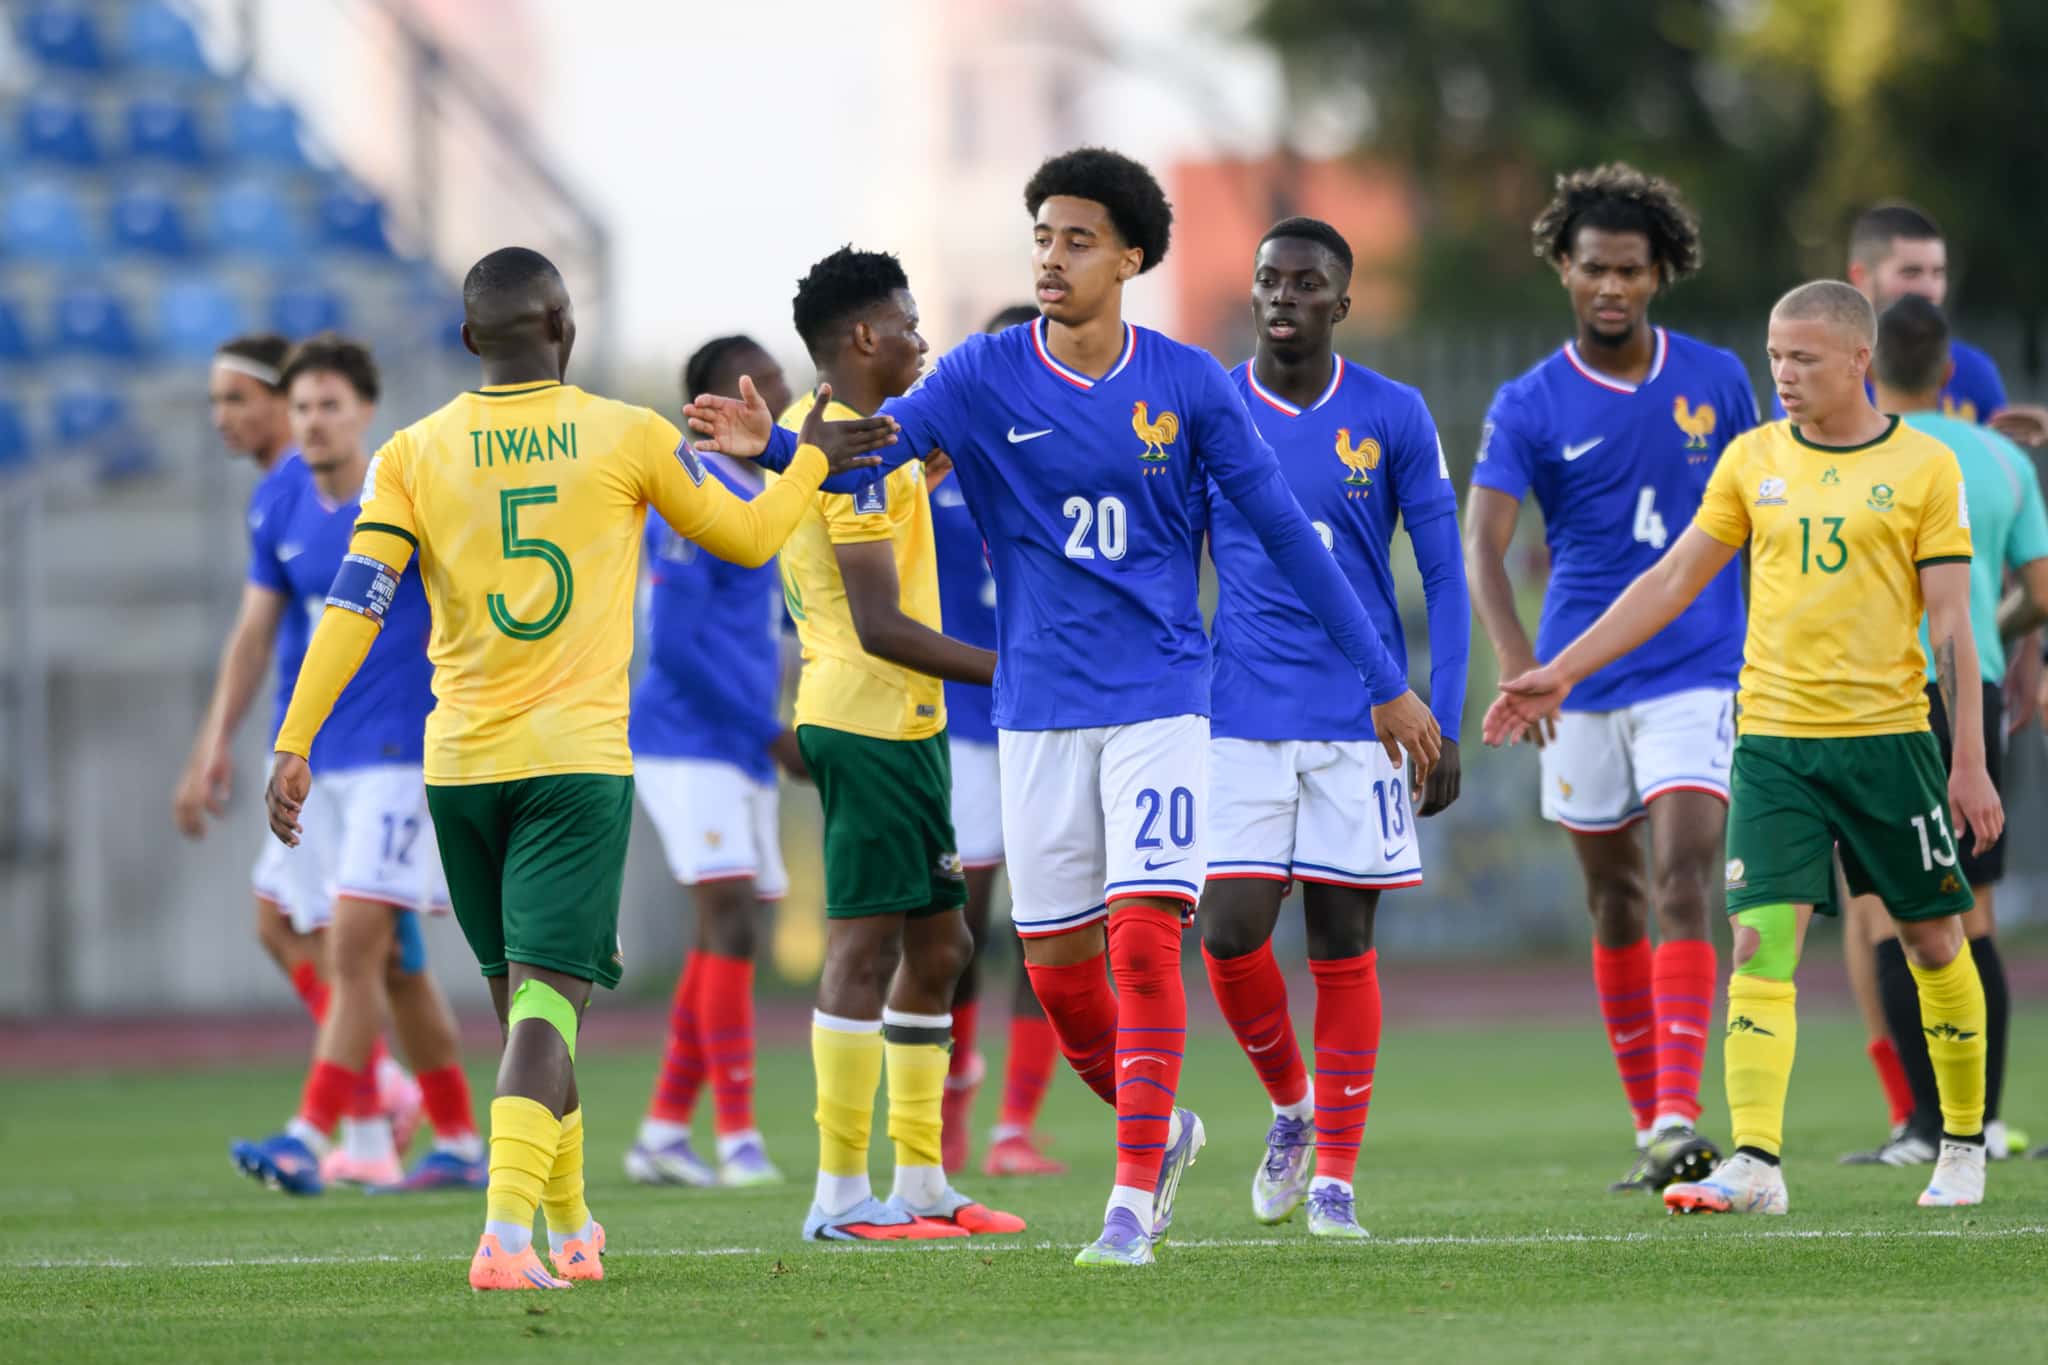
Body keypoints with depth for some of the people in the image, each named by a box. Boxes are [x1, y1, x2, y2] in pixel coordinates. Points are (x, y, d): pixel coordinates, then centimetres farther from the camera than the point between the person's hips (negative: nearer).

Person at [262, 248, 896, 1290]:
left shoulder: (412, 454, 2)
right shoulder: (628, 438, -1)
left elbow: (354, 603, -6)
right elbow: (748, 539, 11)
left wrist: (293, 745, -6)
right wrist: (815, 458, 28)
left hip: (460, 764, 3)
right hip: (576, 758, -3)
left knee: (522, 996, 18)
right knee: (547, 999, -8)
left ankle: (568, 1228, 30)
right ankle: (507, 1231, -26)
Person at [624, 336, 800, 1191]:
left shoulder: (754, 497, 16)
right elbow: (676, 643, -18)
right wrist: (772, 733, -16)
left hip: (741, 750, 9)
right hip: (686, 744, -9)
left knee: (726, 938, 9)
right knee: (731, 920, -14)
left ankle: (665, 1130, 15)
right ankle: (738, 1138, -14)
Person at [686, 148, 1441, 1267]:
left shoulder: (1187, 385, -2)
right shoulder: (984, 377, -1)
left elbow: (1286, 533, 3)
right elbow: (864, 453, -12)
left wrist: (1383, 681, 5)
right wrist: (772, 444, -35)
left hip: (1159, 702, -2)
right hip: (1039, 711, 2)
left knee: (1144, 939, -14)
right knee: (1057, 963, 4)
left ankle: (1133, 1198, -10)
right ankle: (1157, 1128, 30)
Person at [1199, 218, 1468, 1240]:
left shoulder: (1394, 419, 1)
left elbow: (1444, 578, 3)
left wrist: (1443, 724, -4)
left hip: (1363, 719, -1)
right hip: (1240, 720, 1)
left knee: (1342, 945, 1)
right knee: (1231, 932, -10)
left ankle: (1336, 1171, 8)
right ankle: (1290, 1104, 17)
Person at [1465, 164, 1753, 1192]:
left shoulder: (1716, 380, 2)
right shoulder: (1528, 407, -3)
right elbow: (1481, 541, -14)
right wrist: (1514, 657, -31)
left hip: (1697, 672, -1)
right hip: (1581, 679, 1)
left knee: (1683, 885, -16)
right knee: (1614, 899, 9)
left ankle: (1681, 1117, -24)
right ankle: (1648, 1125, 21)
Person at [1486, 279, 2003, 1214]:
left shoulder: (1924, 468, -2)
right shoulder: (1752, 460, 6)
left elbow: (1950, 625, -2)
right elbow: (1672, 582, 10)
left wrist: (1969, 763, -6)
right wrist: (1562, 672, 5)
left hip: (1889, 734, -2)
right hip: (1774, 740, 2)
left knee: (1933, 938, 7)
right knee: (1762, 942, -11)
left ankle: (1963, 1145, 24)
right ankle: (1755, 1165, -17)